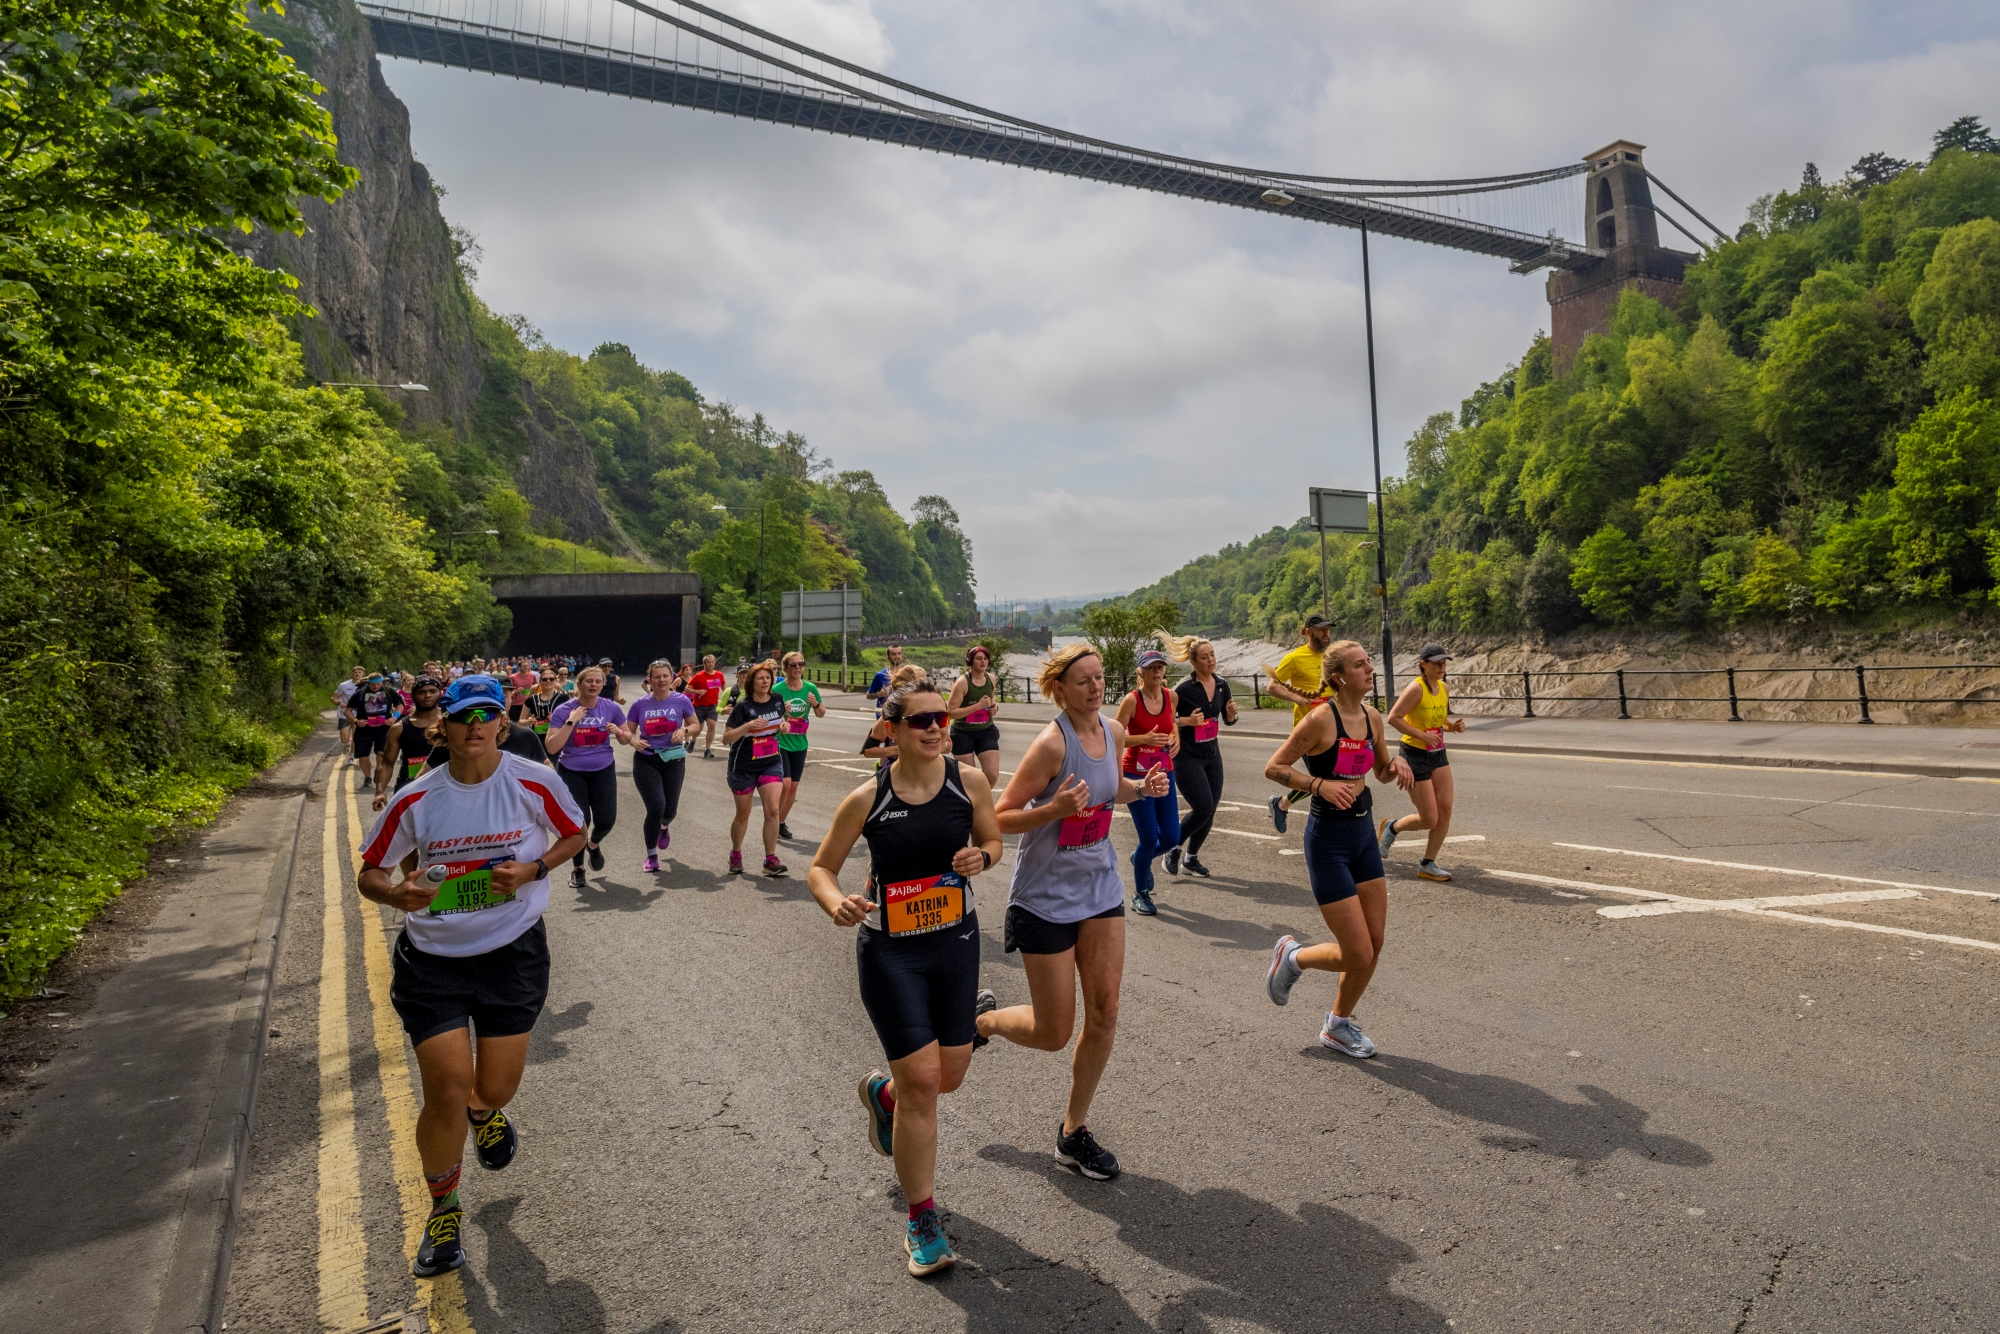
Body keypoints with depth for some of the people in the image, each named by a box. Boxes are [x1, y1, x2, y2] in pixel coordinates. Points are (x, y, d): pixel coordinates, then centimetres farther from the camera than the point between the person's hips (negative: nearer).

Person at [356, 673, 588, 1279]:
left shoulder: (532, 783, -10)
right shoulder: (416, 800, -7)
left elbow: (575, 834, 6)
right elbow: (368, 871, 3)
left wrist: (532, 870, -12)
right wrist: (396, 893, -20)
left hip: (513, 951, 0)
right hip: (433, 959, 0)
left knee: (497, 1088, 7)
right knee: (447, 1089, -8)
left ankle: (483, 1111, 50)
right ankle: (443, 1210, 21)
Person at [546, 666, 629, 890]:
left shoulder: (611, 708, -5)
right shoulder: (563, 711, -13)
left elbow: (627, 739, 5)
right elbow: (551, 747, -20)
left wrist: (618, 732, -17)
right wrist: (571, 722, -26)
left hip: (603, 771, 2)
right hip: (571, 772, -2)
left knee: (606, 820, -6)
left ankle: (594, 845, 31)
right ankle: (577, 868, 18)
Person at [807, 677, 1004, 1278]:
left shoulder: (969, 782, -8)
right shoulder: (866, 799, -14)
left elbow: (992, 840, 8)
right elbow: (821, 868, -4)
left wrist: (980, 857, -16)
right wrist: (837, 903, -26)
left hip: (955, 941, 3)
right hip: (889, 951, -3)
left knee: (950, 1074, 13)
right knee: (922, 1080, -5)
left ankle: (882, 1092, 50)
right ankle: (922, 1222, 15)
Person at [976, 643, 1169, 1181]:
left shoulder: (1113, 731, 0)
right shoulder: (1051, 743, -21)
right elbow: (1000, 818, -19)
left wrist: (1143, 788, 0)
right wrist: (1056, 808, -34)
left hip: (1100, 888, 6)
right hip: (1045, 898, -6)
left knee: (1104, 1012, 5)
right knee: (1053, 1033, 2)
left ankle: (1074, 1132, 22)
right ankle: (981, 1017, 34)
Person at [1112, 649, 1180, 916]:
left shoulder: (1170, 696, 2)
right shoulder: (1131, 700, -13)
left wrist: (1175, 738, 0)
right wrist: (1145, 739, -28)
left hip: (1164, 773, 5)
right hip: (1136, 774, -5)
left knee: (1171, 837, 3)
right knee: (1150, 838, -7)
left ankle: (1140, 858, 37)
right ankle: (1140, 894, 15)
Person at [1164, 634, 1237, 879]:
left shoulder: (1222, 685, 3)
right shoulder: (1184, 688, -15)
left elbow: (1228, 721, 14)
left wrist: (1231, 713, -7)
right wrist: (1187, 720, -25)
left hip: (1212, 755, 6)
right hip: (1187, 757, -6)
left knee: (1210, 811, 7)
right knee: (1203, 808, -12)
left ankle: (1191, 857, 26)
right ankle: (1174, 847, 11)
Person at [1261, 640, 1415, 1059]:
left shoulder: (1372, 717, 4)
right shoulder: (1321, 719, -18)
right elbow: (1273, 767, -14)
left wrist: (1396, 765, -3)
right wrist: (1320, 784, -26)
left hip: (1364, 833, 8)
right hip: (1329, 839, -8)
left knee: (1375, 943, 10)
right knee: (1358, 955, -6)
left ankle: (1339, 1025, 30)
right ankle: (1292, 956, 24)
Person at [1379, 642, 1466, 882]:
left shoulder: (1444, 689, 6)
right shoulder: (1416, 688, -17)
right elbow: (1393, 718, -21)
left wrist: (1453, 726, 0)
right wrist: (1422, 735, -25)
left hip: (1438, 755, 7)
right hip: (1415, 756, -7)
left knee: (1445, 811, 0)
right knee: (1429, 819, -4)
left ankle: (1428, 865, 13)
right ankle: (1392, 827, 26)